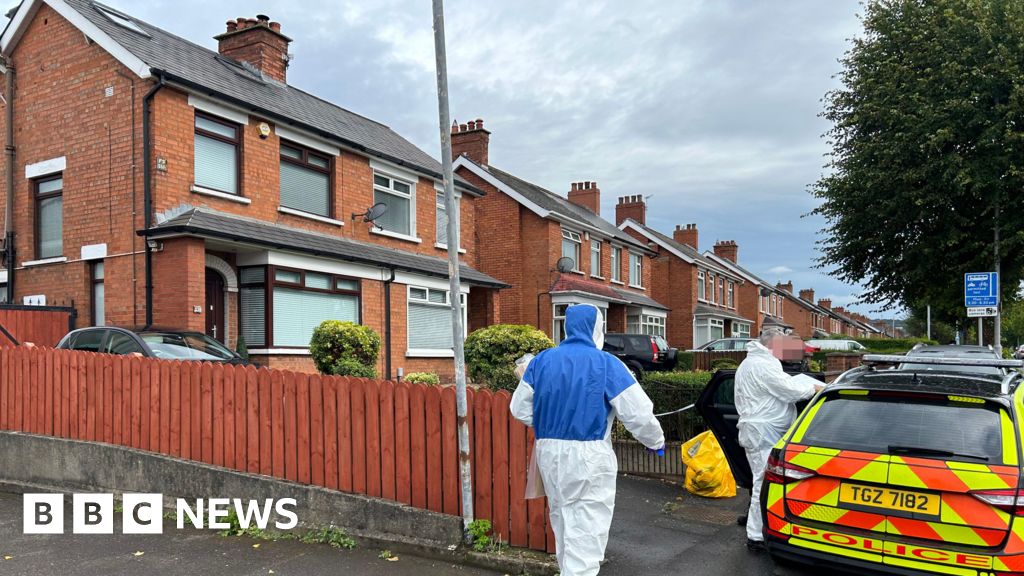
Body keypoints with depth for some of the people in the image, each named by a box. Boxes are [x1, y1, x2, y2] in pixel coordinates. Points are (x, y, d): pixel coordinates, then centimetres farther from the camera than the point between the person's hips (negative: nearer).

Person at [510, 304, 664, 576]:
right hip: (588, 456, -5)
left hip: (549, 452, 5)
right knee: (586, 530, 2)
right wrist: (656, 441, 8)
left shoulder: (542, 360, 2)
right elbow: (639, 413, -11)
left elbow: (520, 408, 7)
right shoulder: (607, 364, -10)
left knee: (563, 520, 23)